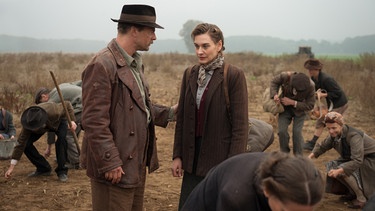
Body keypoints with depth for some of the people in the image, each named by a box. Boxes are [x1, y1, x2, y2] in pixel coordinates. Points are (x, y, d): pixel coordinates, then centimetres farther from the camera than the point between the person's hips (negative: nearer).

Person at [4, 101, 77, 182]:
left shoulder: (54, 112, -45)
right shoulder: (28, 124, -36)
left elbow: (67, 104, -25)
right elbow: (21, 144, -30)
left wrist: (72, 120, -37)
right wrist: (11, 166, -29)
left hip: (59, 121, -2)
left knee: (62, 137, -33)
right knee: (26, 144, -18)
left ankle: (61, 171, -18)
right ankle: (43, 169, 2)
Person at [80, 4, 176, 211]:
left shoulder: (134, 63, 13)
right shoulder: (102, 65, -18)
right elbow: (94, 122, -22)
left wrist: (169, 112, 10)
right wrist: (110, 163, -21)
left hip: (136, 165, 10)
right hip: (115, 168, -10)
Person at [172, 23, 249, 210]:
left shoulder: (234, 75, -10)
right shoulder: (189, 74, 6)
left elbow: (240, 125, -12)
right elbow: (181, 118, 10)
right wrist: (177, 155, 8)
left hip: (220, 157, -5)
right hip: (193, 158, 5)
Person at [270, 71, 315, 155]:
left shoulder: (310, 86, -32)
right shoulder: (285, 76, -30)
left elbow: (310, 105, -25)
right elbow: (274, 82, -8)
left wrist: (293, 103, -33)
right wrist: (274, 94, -26)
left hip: (299, 110, -1)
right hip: (285, 108, 2)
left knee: (297, 132, -15)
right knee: (282, 131, -10)